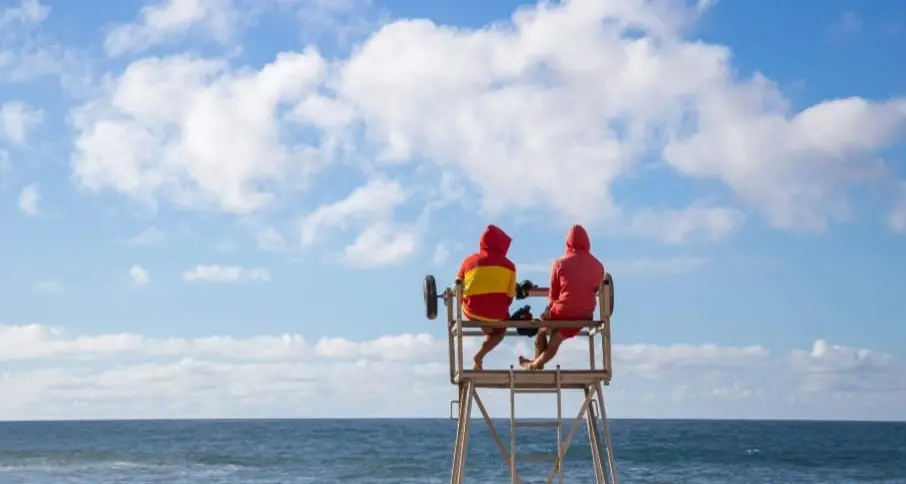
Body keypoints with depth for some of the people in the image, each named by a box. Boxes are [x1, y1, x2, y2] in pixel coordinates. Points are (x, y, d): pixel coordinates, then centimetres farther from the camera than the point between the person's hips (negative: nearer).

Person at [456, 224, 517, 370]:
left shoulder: (469, 261, 2)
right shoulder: (508, 265, 0)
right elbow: (510, 295, 3)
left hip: (472, 311, 2)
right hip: (496, 313, -2)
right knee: (500, 330, 29)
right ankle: (480, 356, 9)